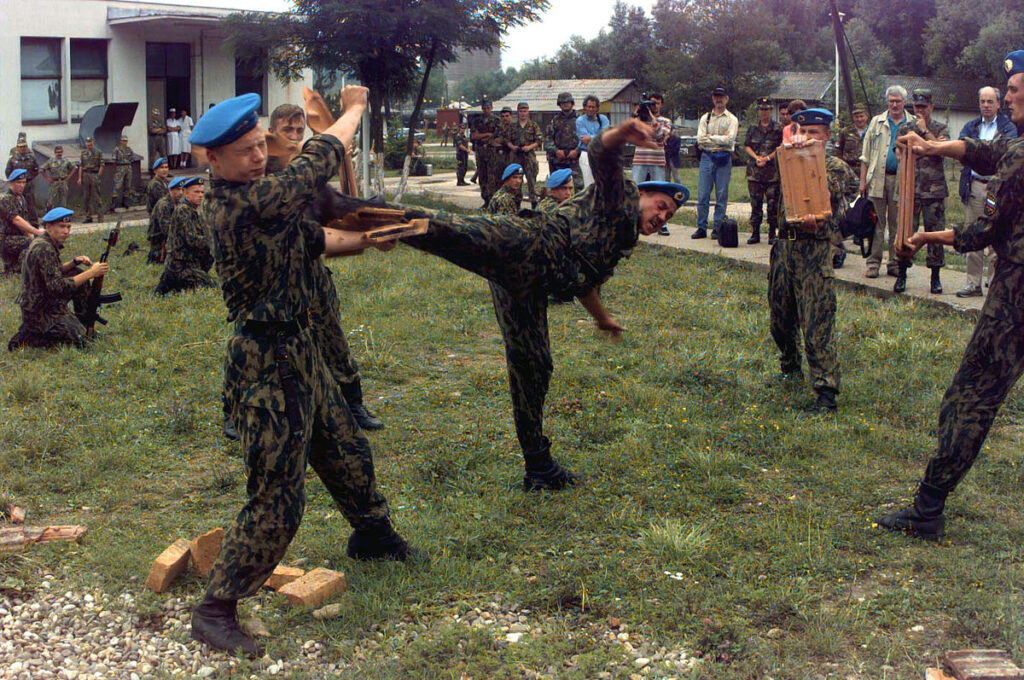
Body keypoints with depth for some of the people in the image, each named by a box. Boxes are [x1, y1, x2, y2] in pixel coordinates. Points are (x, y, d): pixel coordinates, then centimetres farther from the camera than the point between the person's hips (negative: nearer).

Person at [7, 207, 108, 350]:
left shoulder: (44, 242, 6)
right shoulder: (44, 249, -24)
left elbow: (55, 272, 21)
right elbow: (57, 286, -29)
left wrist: (75, 262, 2)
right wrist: (91, 273, -27)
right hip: (39, 313, -10)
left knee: (78, 273, 12)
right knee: (80, 341, -14)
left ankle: (85, 321, 19)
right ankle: (26, 338, -5)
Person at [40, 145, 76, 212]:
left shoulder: (66, 161, 6)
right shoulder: (50, 161, -1)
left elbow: (73, 168, 20)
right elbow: (42, 169, 4)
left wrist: (69, 176, 9)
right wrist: (47, 178, 0)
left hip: (63, 183, 2)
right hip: (54, 183, -2)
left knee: (62, 203, 3)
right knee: (51, 202, -4)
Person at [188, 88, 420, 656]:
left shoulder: (249, 200, 7)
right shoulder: (244, 204, -23)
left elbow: (314, 239, 14)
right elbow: (319, 162, -15)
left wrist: (367, 239, -1)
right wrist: (354, 109, 1)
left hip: (298, 354, 10)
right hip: (268, 364, -10)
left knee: (347, 454, 27)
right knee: (276, 501, -7)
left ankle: (372, 536, 51)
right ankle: (216, 610, 2)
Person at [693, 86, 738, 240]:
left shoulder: (732, 119, 7)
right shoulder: (705, 118, 14)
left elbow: (729, 139, -9)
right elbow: (700, 139, 1)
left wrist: (710, 137, -5)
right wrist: (720, 139, -6)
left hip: (724, 159, -2)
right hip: (706, 157, 2)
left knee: (721, 195, -1)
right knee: (702, 194, -1)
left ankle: (717, 228, 5)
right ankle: (701, 228, 4)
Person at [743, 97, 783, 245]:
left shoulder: (778, 129, 3)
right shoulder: (752, 128, 12)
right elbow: (747, 146, 9)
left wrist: (767, 158, -12)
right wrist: (756, 158, -8)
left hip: (772, 171, -2)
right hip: (754, 171, 2)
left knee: (773, 203, -2)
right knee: (755, 203, 4)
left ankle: (772, 234, 5)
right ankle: (755, 233, 8)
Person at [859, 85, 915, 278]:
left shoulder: (914, 124, 8)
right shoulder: (877, 122, 11)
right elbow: (866, 153, 10)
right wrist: (863, 180, 4)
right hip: (878, 179, 0)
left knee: (898, 225, 5)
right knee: (876, 223, 0)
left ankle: (895, 263, 12)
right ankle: (873, 263, 4)